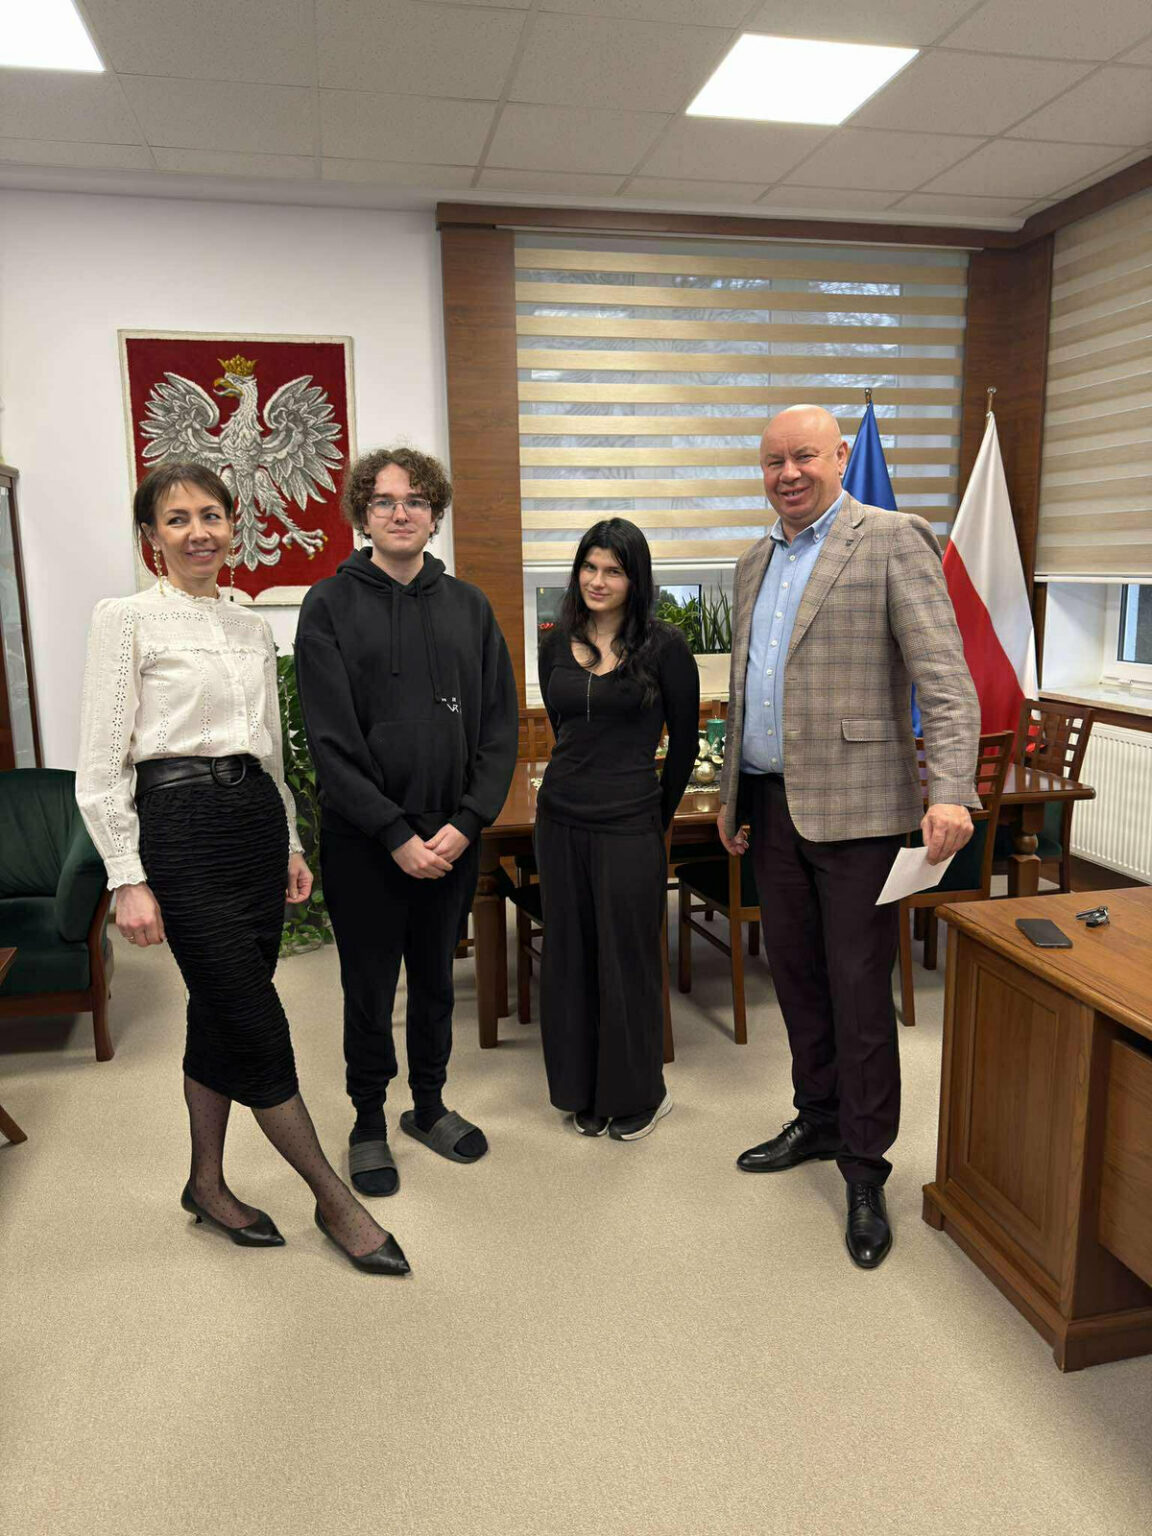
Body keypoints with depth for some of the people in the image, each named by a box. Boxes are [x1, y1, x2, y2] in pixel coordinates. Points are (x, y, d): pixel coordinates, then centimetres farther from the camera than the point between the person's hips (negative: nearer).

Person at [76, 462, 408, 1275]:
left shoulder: (253, 628, 13)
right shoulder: (126, 619, -4)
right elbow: (101, 765, -7)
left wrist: (292, 844, 17)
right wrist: (128, 879, -12)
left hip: (257, 819, 6)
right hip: (180, 822, -6)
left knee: (223, 1016, 14)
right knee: (258, 1025, -2)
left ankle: (208, 1184, 32)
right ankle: (336, 1199, 12)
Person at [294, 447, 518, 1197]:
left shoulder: (468, 605, 5)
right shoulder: (331, 606, -4)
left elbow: (501, 726, 1)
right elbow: (333, 740, -10)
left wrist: (466, 823, -9)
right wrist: (397, 834, -15)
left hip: (453, 836, 3)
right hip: (364, 841, -3)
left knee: (437, 978, 17)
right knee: (370, 987, 10)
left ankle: (430, 1105, 37)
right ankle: (370, 1124, 30)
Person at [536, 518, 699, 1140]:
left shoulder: (663, 646, -7)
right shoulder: (557, 644, 5)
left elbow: (684, 741, 1)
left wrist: (658, 815, 9)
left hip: (629, 827, -4)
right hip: (561, 819, 5)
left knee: (627, 960, 7)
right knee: (569, 956, 13)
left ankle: (639, 1096, 28)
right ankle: (584, 1093, 31)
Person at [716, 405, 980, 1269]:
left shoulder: (892, 541, -7)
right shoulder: (755, 564, 15)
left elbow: (945, 676, -15)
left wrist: (949, 789, -28)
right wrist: (731, 794, 20)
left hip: (854, 806, -7)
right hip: (771, 804, 7)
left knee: (859, 988, 1)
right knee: (796, 973, 16)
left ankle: (866, 1167, 17)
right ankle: (819, 1120, 34)